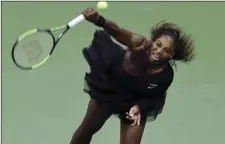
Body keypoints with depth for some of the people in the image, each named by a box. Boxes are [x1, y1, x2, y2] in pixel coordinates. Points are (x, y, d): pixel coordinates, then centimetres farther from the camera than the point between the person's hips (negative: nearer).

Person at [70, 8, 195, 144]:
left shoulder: (166, 76, -30)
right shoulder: (141, 45, -38)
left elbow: (157, 97, -7)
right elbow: (118, 32, -59)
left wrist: (139, 107, -25)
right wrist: (100, 21, -78)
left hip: (135, 102, 0)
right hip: (108, 88, 0)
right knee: (86, 130, 18)